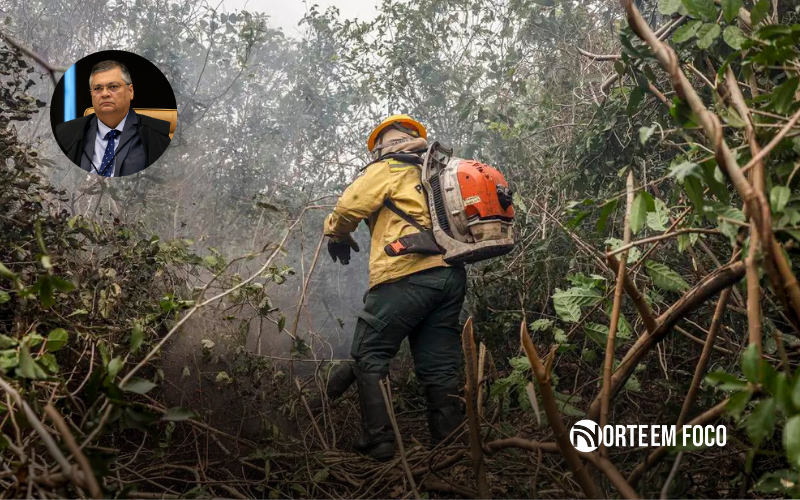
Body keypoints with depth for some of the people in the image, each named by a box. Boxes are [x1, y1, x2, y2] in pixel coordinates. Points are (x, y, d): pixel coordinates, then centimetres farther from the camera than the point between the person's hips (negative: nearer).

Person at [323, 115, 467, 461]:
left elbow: (349, 207, -1)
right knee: (440, 369, 7)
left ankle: (377, 444, -5)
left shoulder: (388, 169, 6)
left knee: (370, 357, 1)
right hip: (451, 275, 7)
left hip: (407, 274, -7)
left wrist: (336, 235, 17)